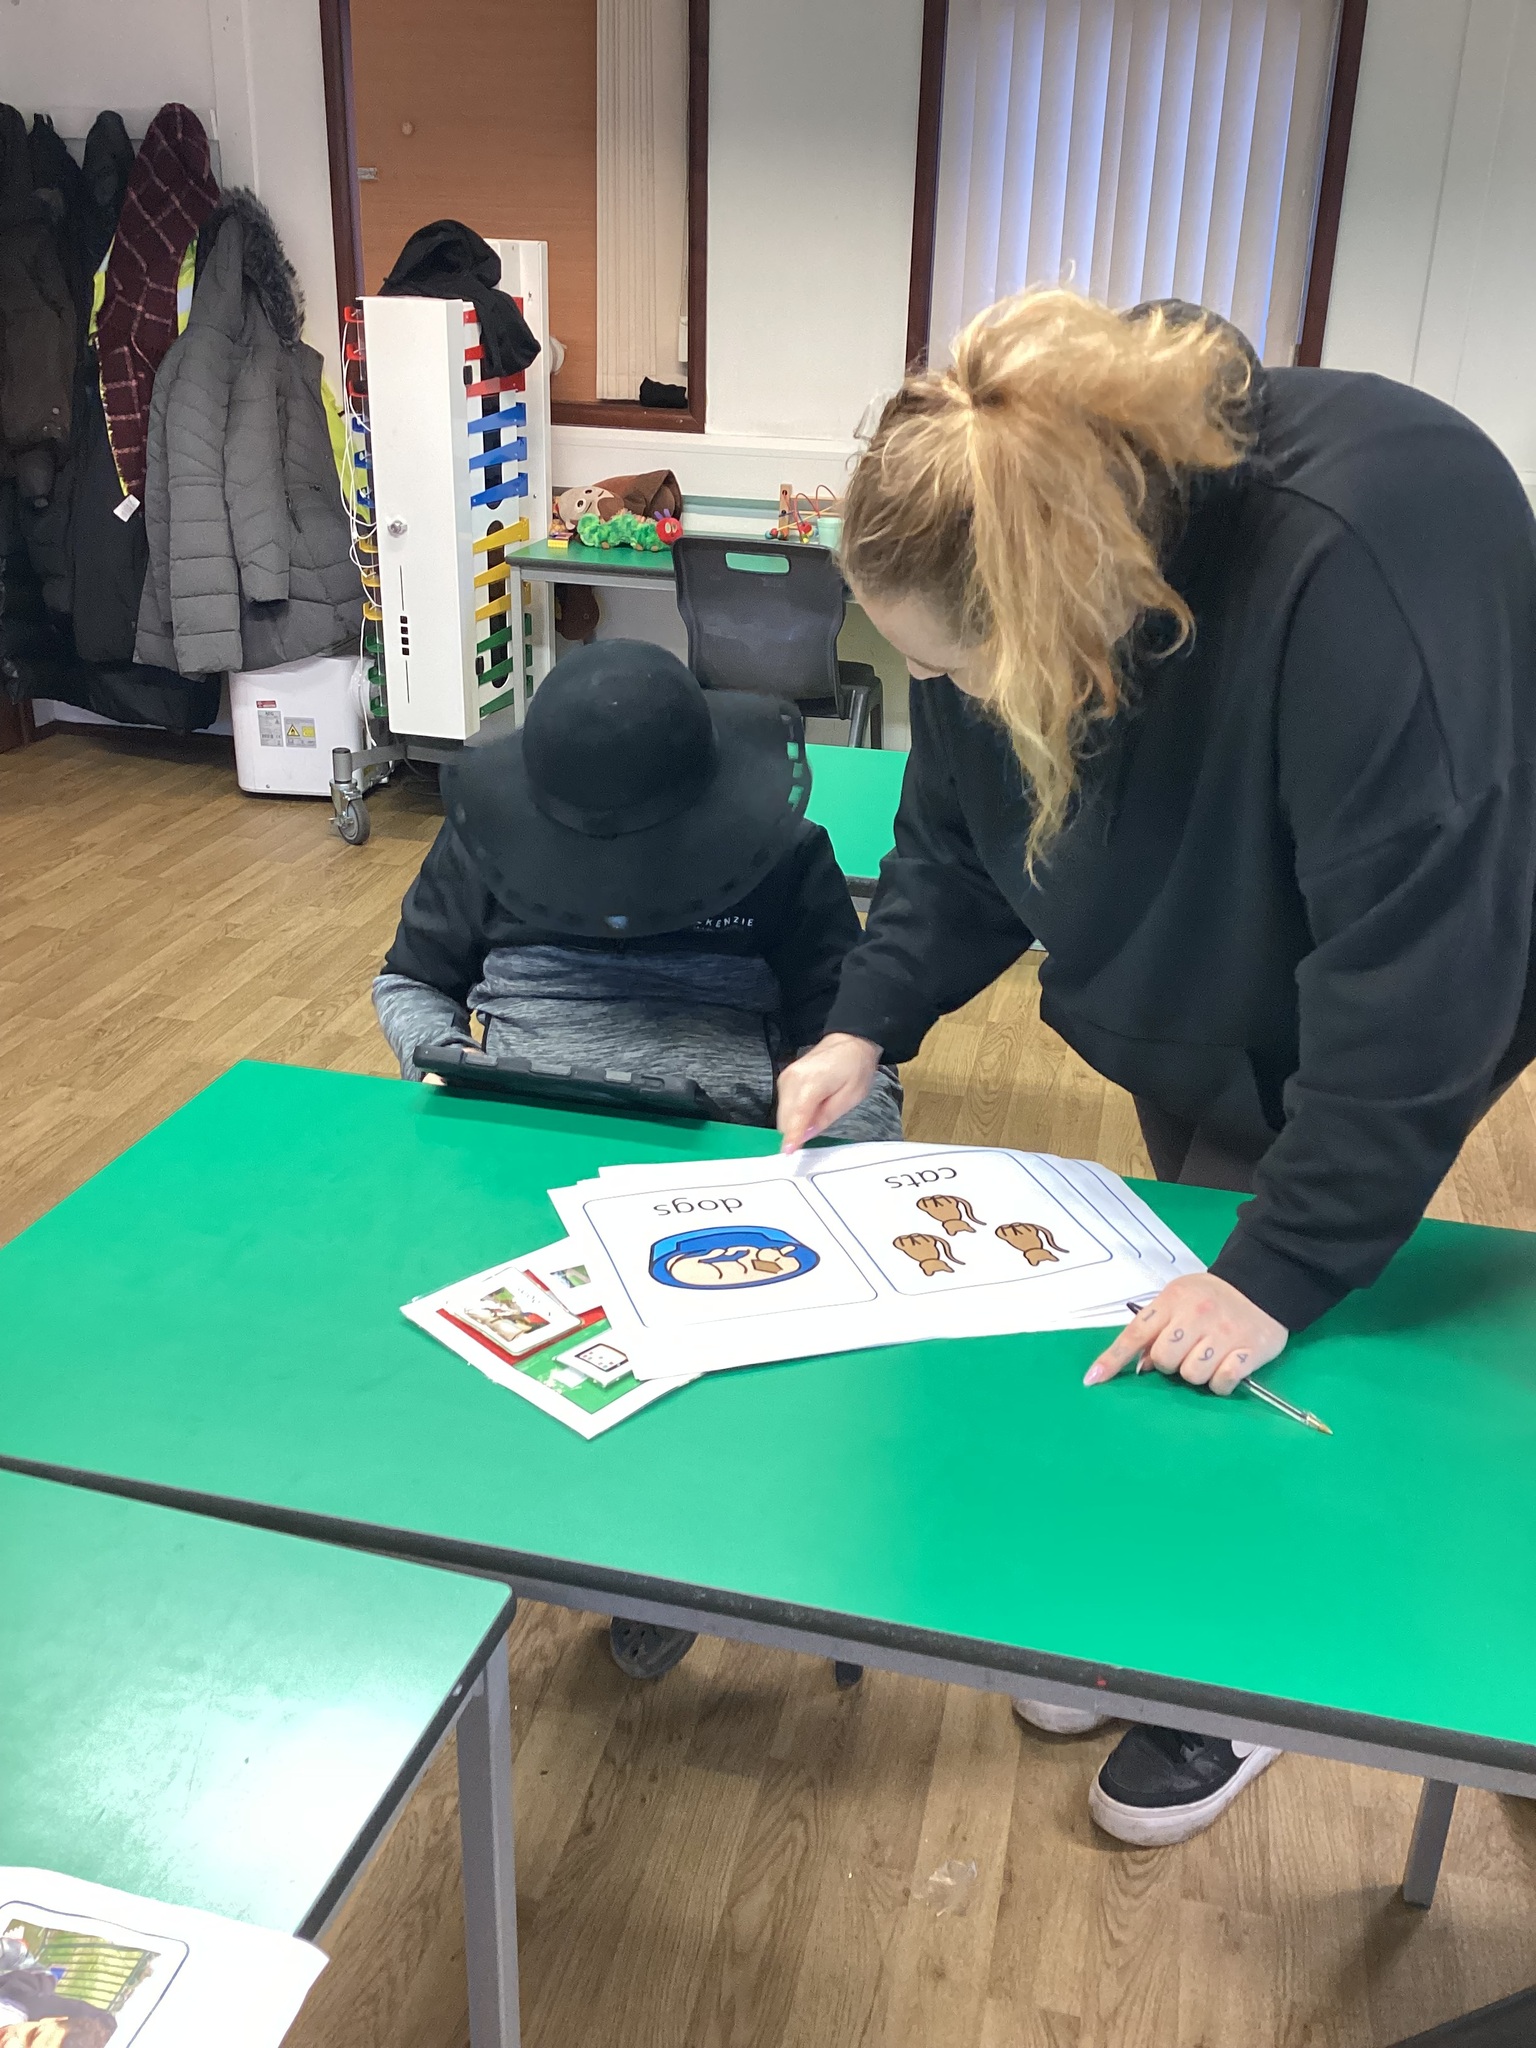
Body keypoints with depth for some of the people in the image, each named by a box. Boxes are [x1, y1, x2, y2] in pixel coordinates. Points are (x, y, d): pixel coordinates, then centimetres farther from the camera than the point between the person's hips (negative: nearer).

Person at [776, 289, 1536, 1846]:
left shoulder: (1367, 562, -41)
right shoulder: (1007, 548, -19)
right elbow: (960, 833, -3)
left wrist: (1284, 1267, -33)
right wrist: (870, 1022, -14)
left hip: (1344, 1026, -5)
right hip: (1182, 988, 6)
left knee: (1233, 1353, 0)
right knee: (1176, 1277, 16)